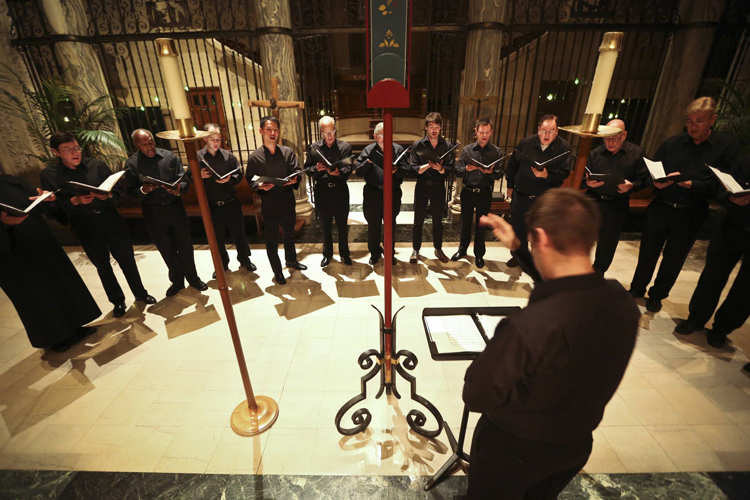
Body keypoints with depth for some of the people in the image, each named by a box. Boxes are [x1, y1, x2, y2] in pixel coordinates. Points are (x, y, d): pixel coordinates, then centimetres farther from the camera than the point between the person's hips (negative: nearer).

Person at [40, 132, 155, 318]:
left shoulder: (97, 165, -2)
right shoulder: (48, 175, -3)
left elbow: (120, 190, 1)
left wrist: (109, 195, -20)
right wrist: (75, 201, -22)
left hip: (110, 220, 0)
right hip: (85, 227, 0)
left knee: (127, 260, 9)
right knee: (102, 266, 12)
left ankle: (140, 294, 27)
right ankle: (118, 301, 28)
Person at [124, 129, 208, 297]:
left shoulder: (169, 156, -3)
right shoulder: (131, 164, -4)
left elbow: (185, 178, -3)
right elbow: (130, 193, -4)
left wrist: (179, 189, -24)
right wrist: (143, 190, -25)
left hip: (175, 206, 0)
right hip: (153, 212, 0)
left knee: (185, 245, 9)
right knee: (167, 249, 12)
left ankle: (193, 278, 27)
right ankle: (177, 281, 30)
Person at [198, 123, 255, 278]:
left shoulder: (228, 155, 2)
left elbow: (239, 175, 3)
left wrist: (230, 179, -17)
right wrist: (199, 176, -18)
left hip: (231, 203, 0)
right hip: (211, 206, 0)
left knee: (239, 233, 11)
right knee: (217, 238, 12)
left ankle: (244, 259, 31)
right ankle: (222, 265, 30)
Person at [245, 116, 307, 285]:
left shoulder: (288, 152, 1)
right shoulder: (255, 157, -5)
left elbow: (297, 172, -2)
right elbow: (250, 180, -3)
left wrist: (294, 180, -24)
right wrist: (259, 186, -24)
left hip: (288, 201, 3)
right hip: (269, 203, -2)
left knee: (289, 234, 21)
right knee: (272, 240, 8)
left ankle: (291, 260, 45)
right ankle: (277, 271, 25)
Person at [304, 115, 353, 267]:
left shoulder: (345, 146, -3)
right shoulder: (314, 147, 1)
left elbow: (349, 168, -8)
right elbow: (307, 169, 2)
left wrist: (339, 172, -28)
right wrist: (316, 169, -19)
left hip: (340, 191, -1)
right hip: (322, 191, 1)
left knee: (342, 225, 10)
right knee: (326, 225, 13)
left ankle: (344, 253, 28)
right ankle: (327, 254, 29)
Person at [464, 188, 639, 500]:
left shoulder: (527, 327, -43)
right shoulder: (625, 304, -20)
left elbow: (475, 396, -27)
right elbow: (569, 293, 3)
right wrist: (517, 248, 4)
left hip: (513, 451, -5)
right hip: (576, 446, 5)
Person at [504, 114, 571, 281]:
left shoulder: (564, 147, -9)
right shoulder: (526, 142, -3)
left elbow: (564, 173, -13)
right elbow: (512, 165, 7)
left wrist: (547, 175, -32)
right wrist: (510, 186, 11)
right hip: (520, 195, 3)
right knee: (518, 229, 14)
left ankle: (537, 268, 19)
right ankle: (520, 255, 38)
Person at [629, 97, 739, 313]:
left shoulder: (727, 146, -2)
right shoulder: (671, 143, 0)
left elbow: (721, 183, -8)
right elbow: (651, 172, 2)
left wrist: (691, 184, -25)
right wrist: (655, 182, -20)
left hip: (690, 214, 0)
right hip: (660, 208, 1)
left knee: (673, 260, 11)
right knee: (647, 253, 10)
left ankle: (657, 295, 29)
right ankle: (637, 289, 28)